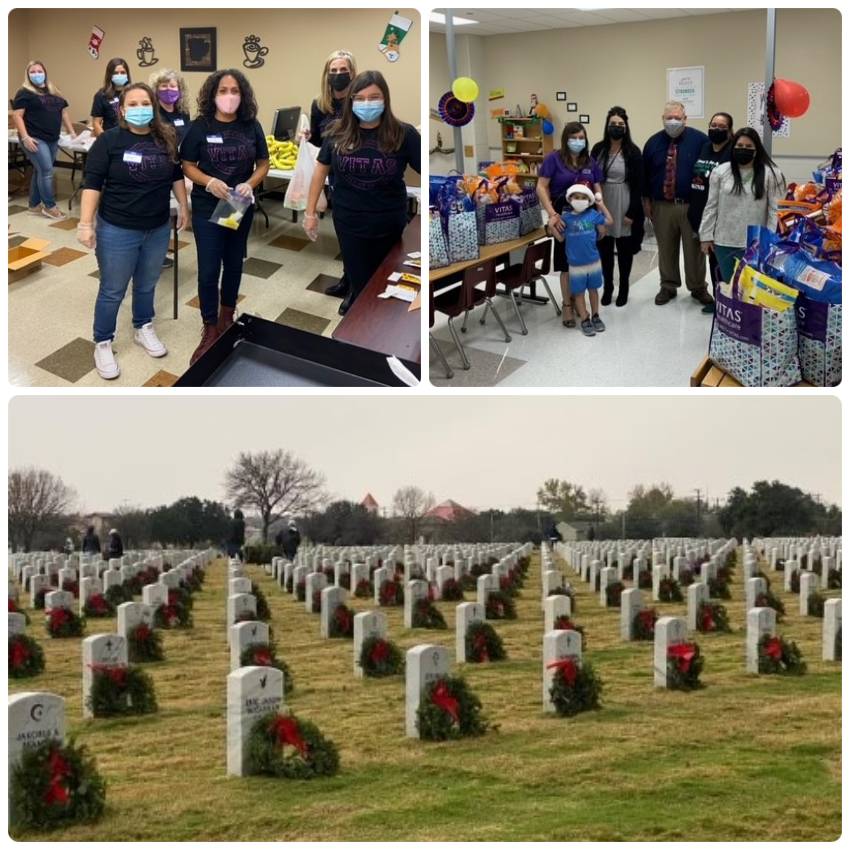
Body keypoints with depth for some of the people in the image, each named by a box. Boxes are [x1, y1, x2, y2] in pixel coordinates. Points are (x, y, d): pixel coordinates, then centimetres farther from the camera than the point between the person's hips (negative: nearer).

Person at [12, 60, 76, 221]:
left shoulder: (54, 93, 16)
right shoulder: (24, 93, -5)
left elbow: (63, 112, 22)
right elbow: (17, 116, -11)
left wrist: (71, 132, 13)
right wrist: (25, 137, -20)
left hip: (52, 140, 7)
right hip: (35, 140, -7)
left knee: (41, 171, 11)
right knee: (46, 171, -12)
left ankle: (35, 205, 19)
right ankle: (50, 206, -3)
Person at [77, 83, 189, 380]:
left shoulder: (166, 138, -1)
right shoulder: (109, 140, -13)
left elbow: (176, 175, 15)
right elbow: (92, 183, -13)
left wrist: (183, 205, 15)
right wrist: (86, 224, -18)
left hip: (158, 229, 4)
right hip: (118, 231, -4)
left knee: (147, 285, 20)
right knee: (112, 290, 6)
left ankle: (143, 329, 40)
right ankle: (103, 344, 19)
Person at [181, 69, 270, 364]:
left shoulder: (251, 126, -4)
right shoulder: (200, 127, -9)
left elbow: (263, 163, 4)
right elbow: (187, 166, -5)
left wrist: (250, 184, -15)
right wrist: (209, 182, -23)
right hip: (207, 208, -3)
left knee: (234, 264, 17)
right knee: (208, 270, -2)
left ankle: (226, 319, 37)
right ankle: (210, 331, 9)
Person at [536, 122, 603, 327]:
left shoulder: (590, 162, 11)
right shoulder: (553, 159, -4)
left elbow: (598, 190, 12)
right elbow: (541, 188, -9)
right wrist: (552, 214, -18)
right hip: (565, 217, -4)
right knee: (567, 262, 0)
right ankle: (567, 305, 11)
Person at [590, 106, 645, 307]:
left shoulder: (633, 152, -7)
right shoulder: (598, 149, 2)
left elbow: (638, 185, -7)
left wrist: (632, 212, -12)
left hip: (624, 207, -3)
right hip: (602, 207, 3)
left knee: (624, 249, 8)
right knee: (604, 248, 9)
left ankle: (623, 288, 21)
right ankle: (607, 287, 23)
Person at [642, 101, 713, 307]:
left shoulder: (699, 140, -4)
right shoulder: (654, 142, 5)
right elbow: (645, 174, 11)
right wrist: (646, 200, 8)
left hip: (693, 205, -2)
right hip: (662, 205, 2)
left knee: (694, 248, 5)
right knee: (666, 249, 10)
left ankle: (698, 288, 17)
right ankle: (668, 286, 23)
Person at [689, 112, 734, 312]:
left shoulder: (734, 153, -13)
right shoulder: (704, 149, 12)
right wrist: (694, 209, 15)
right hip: (701, 213, 8)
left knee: (719, 258, -3)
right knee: (712, 256, 15)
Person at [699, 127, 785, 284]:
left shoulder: (771, 174, -5)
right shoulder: (720, 172, 3)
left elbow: (775, 209, -5)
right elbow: (711, 206, 7)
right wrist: (706, 236, 5)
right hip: (724, 242, 2)